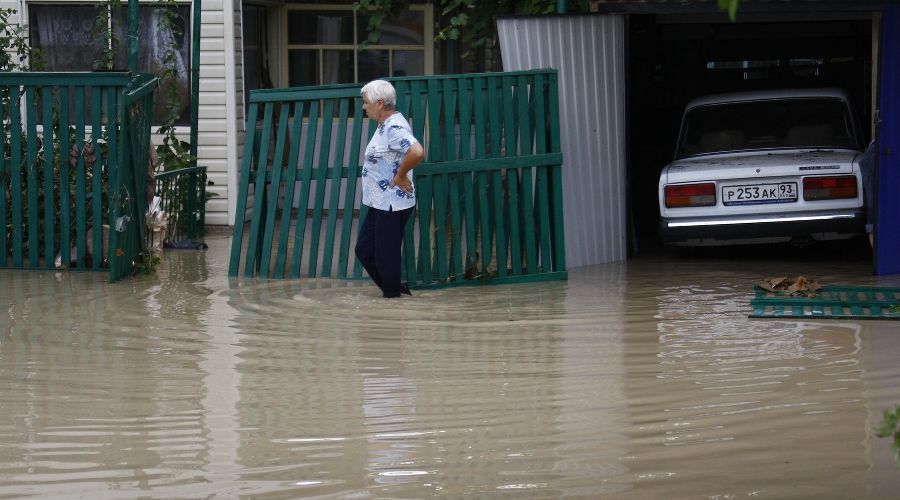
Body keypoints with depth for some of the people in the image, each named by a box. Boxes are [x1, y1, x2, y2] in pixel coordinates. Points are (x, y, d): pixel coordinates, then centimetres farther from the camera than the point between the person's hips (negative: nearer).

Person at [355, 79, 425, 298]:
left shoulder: (395, 128, -21)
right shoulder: (385, 124, 11)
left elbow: (417, 152, -37)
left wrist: (400, 176, -24)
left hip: (392, 204, -11)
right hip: (379, 202, 11)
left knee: (386, 255, 0)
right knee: (364, 249, 16)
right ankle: (395, 289, 27)